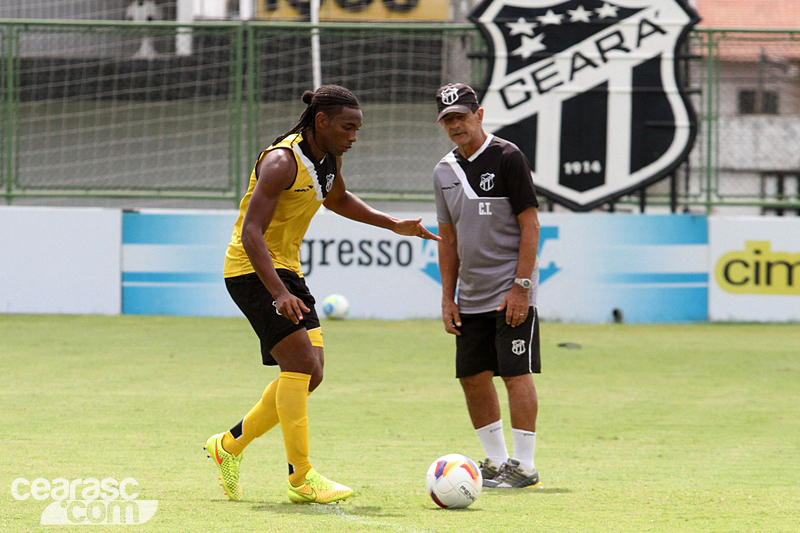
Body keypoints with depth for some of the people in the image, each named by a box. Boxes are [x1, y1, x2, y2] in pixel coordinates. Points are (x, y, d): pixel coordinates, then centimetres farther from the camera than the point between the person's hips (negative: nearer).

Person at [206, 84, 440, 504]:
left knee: (310, 373, 6)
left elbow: (337, 199, 28)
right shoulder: (281, 162, -23)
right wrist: (279, 294, -38)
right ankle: (301, 477, -15)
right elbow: (251, 232, -29)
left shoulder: (328, 157, 4)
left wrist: (394, 225, 20)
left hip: (286, 268, 9)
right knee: (300, 362, -17)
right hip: (252, 269, -9)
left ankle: (230, 445, 20)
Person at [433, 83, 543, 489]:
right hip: (471, 296, 7)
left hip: (511, 294, -7)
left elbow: (530, 224, -10)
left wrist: (521, 287, -15)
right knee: (472, 376, 7)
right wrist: (448, 297, 11)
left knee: (516, 373, -8)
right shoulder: (445, 171, 11)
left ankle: (524, 467, -4)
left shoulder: (507, 158, -8)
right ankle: (497, 462, 18)